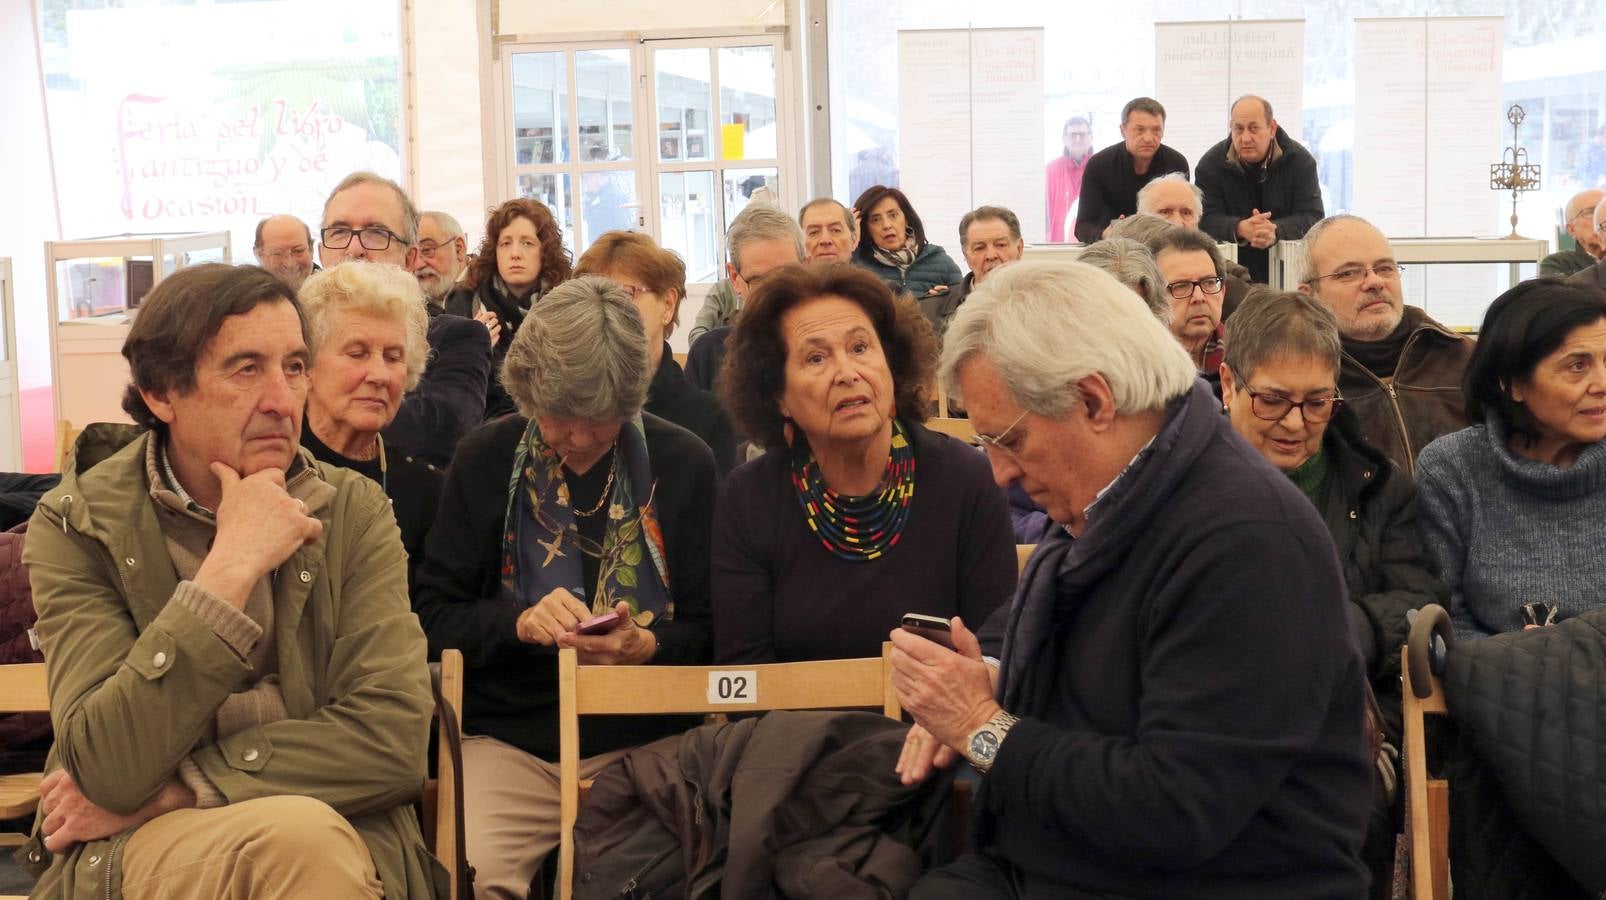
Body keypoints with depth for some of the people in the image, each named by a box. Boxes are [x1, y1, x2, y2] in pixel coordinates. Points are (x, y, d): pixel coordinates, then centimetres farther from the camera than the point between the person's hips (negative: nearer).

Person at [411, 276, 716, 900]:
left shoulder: (685, 464, 4)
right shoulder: (485, 460, 5)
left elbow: (710, 631, 7)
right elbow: (433, 615, 6)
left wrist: (647, 647, -15)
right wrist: (519, 623, -14)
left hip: (648, 739, 0)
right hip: (508, 740, 0)